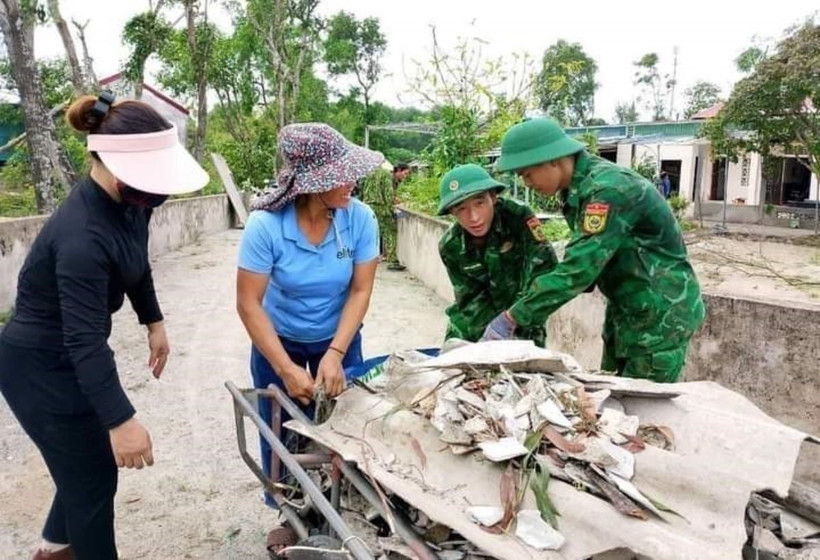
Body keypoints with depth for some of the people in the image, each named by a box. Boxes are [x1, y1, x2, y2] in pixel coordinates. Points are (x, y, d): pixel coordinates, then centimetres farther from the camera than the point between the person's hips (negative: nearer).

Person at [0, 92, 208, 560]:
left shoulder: (128, 201, -7)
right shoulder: (83, 236, -34)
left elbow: (137, 264, 12)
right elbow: (84, 340, -33)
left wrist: (154, 322, 16)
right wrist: (120, 420, -32)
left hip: (70, 357, 9)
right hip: (41, 366, -9)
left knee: (89, 462, 25)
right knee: (94, 476, 6)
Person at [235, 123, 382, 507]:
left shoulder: (360, 219, -22)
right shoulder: (265, 225, -27)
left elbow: (360, 291, -16)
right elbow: (248, 304, -22)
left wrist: (336, 355, -25)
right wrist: (286, 369, -24)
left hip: (339, 338, 1)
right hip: (278, 341, -1)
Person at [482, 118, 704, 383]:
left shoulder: (608, 188, -26)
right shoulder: (579, 186, 2)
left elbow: (579, 266, -32)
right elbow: (583, 259, 6)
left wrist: (512, 317, -28)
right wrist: (524, 307, -5)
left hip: (660, 314, -9)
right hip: (627, 310, 9)